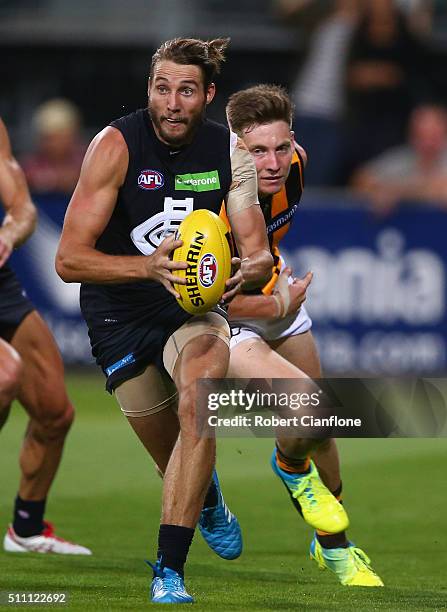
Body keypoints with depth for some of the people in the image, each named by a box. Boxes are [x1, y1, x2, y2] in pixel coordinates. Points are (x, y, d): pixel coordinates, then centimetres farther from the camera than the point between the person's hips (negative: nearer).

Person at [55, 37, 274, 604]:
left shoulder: (230, 152, -5)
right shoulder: (114, 146, -16)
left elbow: (257, 253, -2)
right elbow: (69, 259, -19)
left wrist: (247, 270, -27)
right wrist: (148, 267, -35)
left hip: (193, 303, 1)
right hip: (119, 311, -1)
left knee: (198, 399, -28)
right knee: (171, 453, 4)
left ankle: (169, 573, -26)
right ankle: (206, 500, 45)